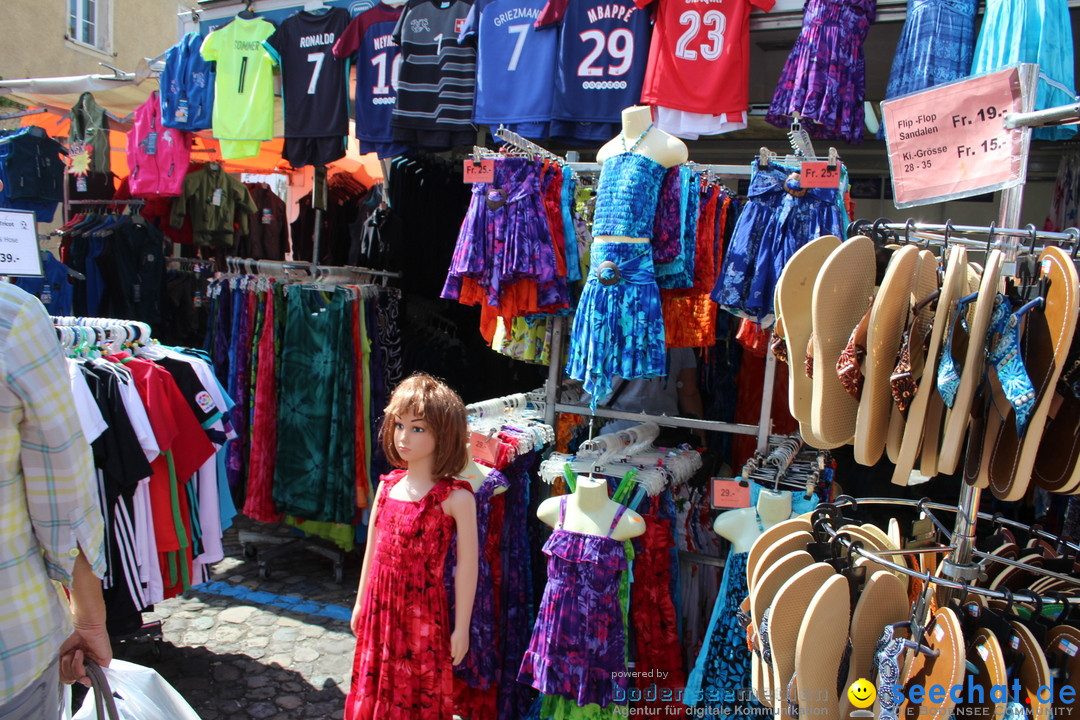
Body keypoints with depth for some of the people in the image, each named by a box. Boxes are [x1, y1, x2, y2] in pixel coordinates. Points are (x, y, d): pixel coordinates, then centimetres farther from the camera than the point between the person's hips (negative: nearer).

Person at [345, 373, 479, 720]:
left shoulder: (455, 498, -16)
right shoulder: (388, 485, 1)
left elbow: (466, 567, -12)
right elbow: (372, 548, 10)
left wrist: (461, 627, -8)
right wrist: (361, 602, 16)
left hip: (423, 611, -5)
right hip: (380, 609, 5)